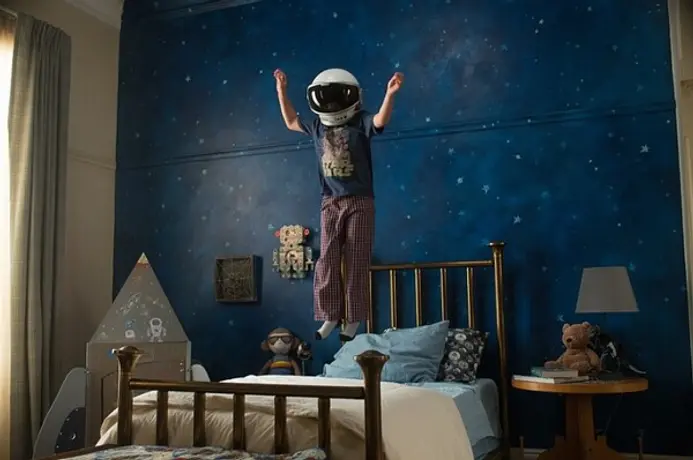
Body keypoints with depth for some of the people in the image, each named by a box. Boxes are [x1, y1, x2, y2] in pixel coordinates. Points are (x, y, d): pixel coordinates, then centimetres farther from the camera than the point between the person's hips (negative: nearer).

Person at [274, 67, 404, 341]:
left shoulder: (360, 122, -4)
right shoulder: (317, 126, 10)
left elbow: (380, 121, -25)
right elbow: (291, 121, 26)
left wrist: (390, 93, -39)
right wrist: (281, 91, 24)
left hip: (359, 202, -4)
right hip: (330, 203, 4)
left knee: (356, 262, -1)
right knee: (327, 260, 2)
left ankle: (354, 319, 7)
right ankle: (330, 316, 13)